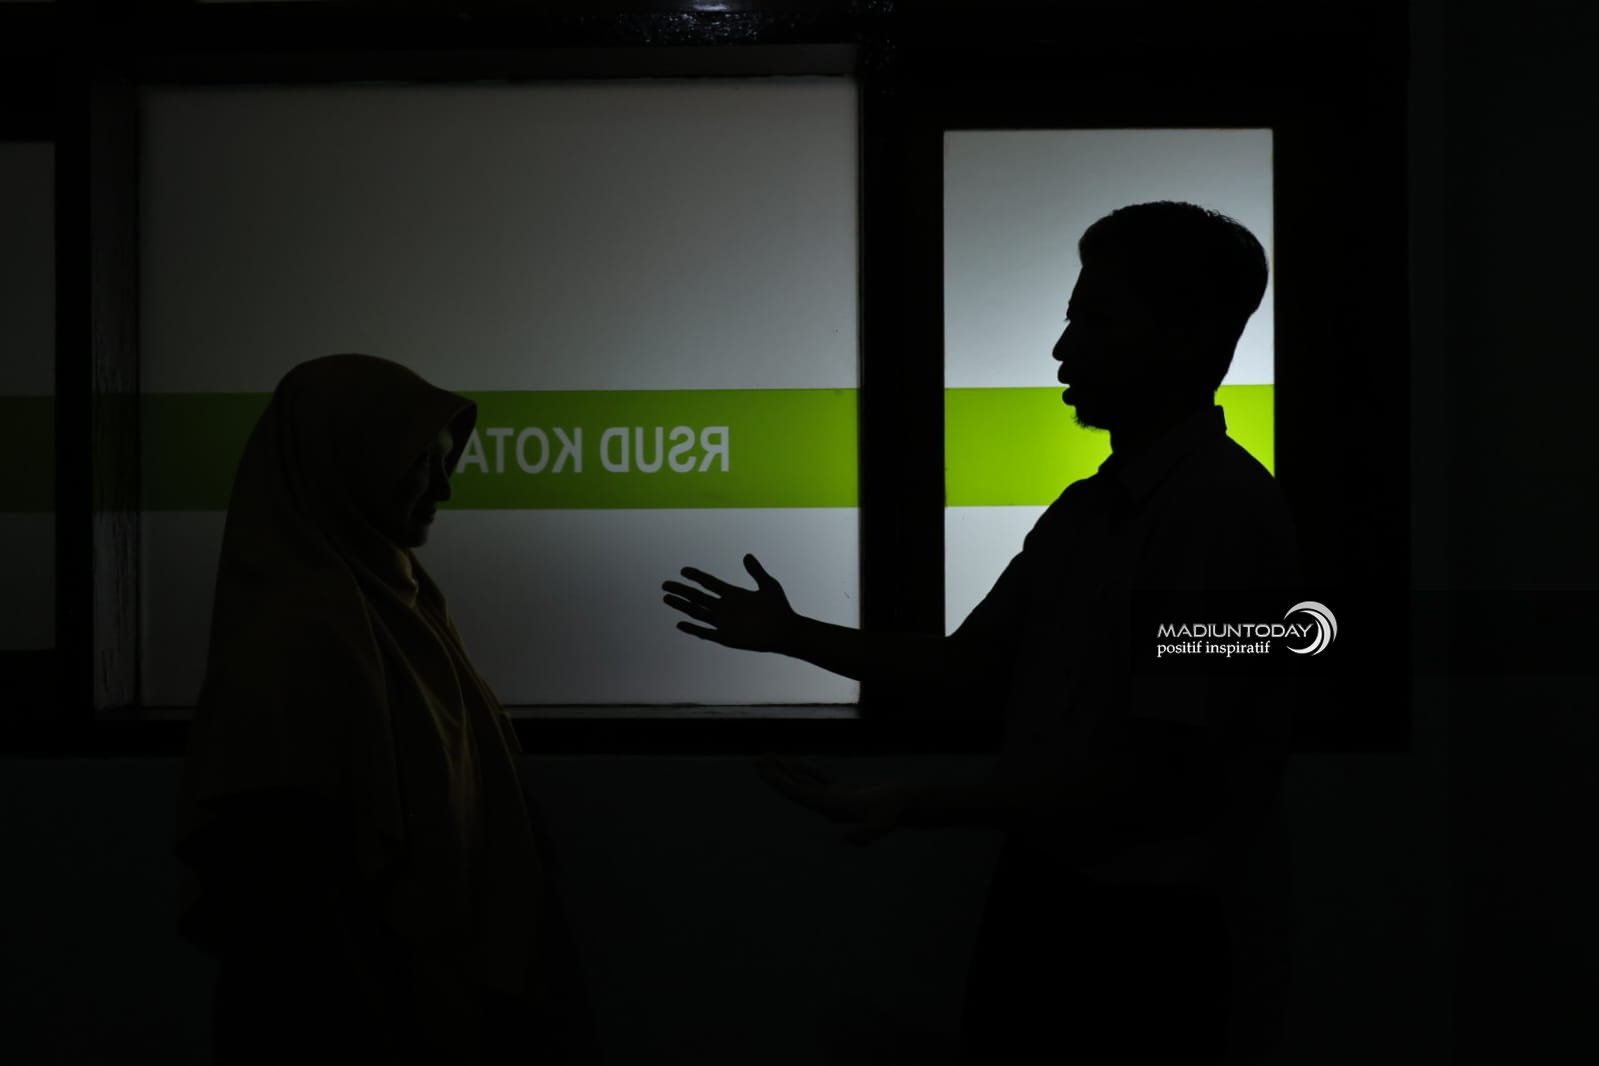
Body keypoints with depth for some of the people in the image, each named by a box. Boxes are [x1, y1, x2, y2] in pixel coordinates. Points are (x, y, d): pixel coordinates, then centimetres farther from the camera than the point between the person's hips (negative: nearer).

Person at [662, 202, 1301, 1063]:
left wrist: (920, 805, -23)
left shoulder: (1223, 510, -18)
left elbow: (1149, 781, -21)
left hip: (1139, 931, -8)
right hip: (1035, 891, 8)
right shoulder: (1089, 506, 10)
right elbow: (975, 670, 17)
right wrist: (792, 635, 12)